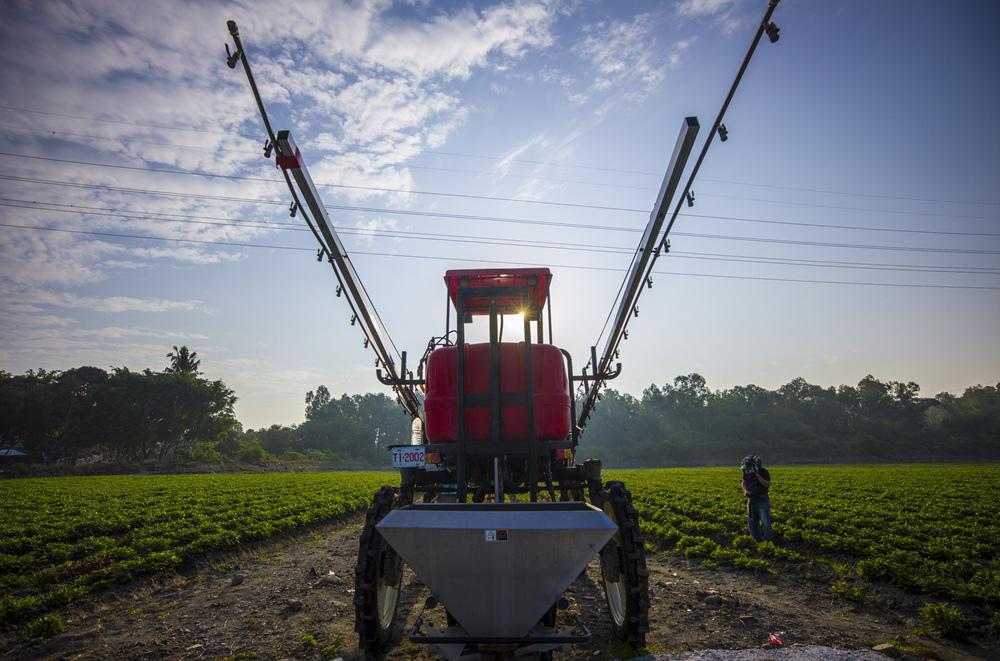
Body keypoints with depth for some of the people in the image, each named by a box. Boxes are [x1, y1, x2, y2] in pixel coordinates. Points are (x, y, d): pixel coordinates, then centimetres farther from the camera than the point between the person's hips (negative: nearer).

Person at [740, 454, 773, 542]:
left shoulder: (764, 472, -11)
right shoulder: (746, 471, 0)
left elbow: (768, 485, -18)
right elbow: (744, 483, 10)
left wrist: (758, 475, -25)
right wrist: (746, 491, -9)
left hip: (762, 499, -5)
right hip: (751, 498, 5)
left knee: (765, 521, -12)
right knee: (752, 521, 8)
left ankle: (769, 542, -10)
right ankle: (758, 540, 22)